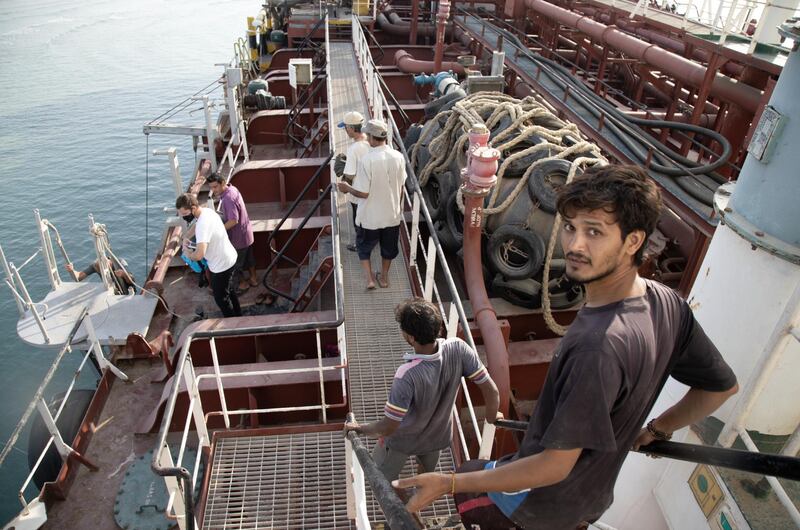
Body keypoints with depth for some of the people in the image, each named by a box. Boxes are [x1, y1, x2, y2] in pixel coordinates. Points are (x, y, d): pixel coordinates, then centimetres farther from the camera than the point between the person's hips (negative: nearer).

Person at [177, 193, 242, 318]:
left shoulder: (203, 224, -35)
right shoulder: (207, 211, -4)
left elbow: (199, 255, -43)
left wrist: (188, 254, -21)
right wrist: (186, 239, 5)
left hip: (222, 266, -10)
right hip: (229, 258, 10)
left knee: (221, 298, 12)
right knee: (230, 291, 29)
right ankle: (238, 316, 49)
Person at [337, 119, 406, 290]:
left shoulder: (367, 160, -24)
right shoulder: (398, 157, -10)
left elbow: (363, 193, -20)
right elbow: (401, 187, 1)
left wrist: (347, 188, -1)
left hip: (371, 216, -4)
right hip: (392, 213, 4)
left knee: (364, 246, 21)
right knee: (388, 247, 23)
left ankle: (370, 278, 19)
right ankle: (384, 277, 39)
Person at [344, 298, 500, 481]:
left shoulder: (407, 374, -41)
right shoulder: (458, 349, -29)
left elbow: (388, 427, -32)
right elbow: (492, 391, -20)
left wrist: (358, 428, -14)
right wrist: (491, 418, 0)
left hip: (403, 441, -4)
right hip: (439, 437, 5)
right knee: (427, 473, 35)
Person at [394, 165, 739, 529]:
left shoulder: (599, 345, -39)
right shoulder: (667, 304, -14)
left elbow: (554, 467, -31)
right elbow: (723, 386, 2)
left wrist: (448, 483, -25)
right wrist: (656, 430, 14)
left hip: (541, 500, -7)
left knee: (464, 479, 18)